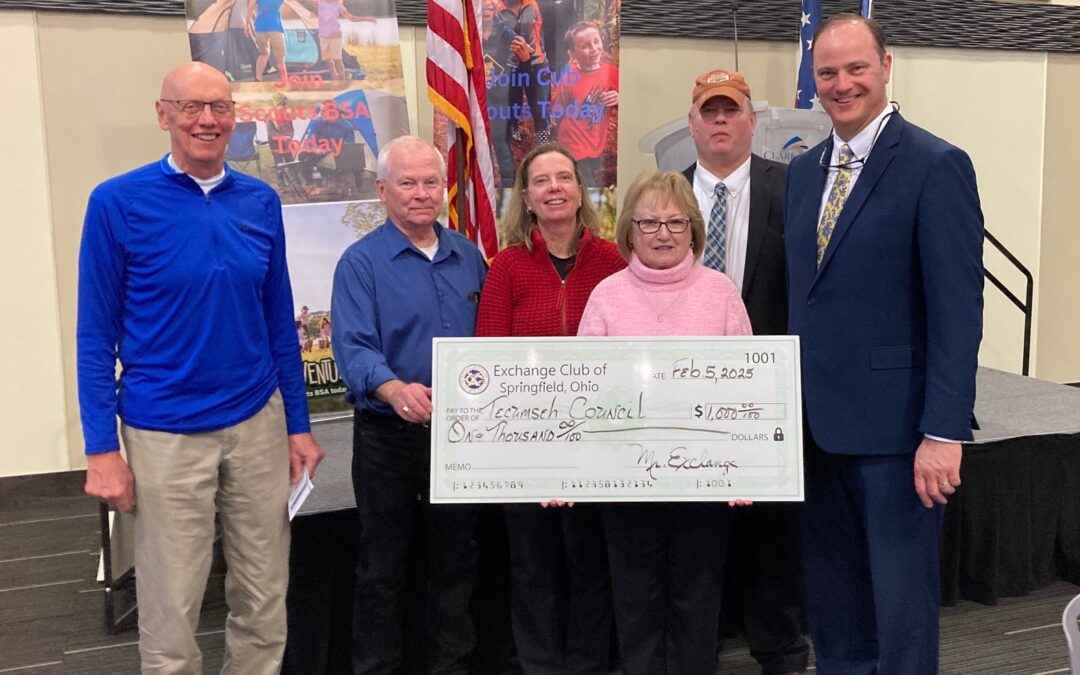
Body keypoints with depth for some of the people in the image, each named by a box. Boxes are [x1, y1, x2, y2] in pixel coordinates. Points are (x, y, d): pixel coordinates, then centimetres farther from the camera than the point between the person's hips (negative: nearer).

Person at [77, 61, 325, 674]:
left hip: (258, 424, 3)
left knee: (265, 600, 14)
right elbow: (97, 334, -5)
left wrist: (298, 424, 8)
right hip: (164, 434, -3)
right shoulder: (118, 202, -7)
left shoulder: (262, 202, 3)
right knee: (171, 613, 9)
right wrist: (102, 447, -9)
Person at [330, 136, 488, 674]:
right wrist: (395, 389, -39)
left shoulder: (468, 255, 7)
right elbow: (354, 348, -21)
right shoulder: (361, 262, -8)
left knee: (454, 561, 16)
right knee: (385, 568, 10)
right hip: (389, 435, -4)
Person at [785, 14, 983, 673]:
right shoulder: (803, 170, 12)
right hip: (817, 421, 7)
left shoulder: (937, 165, -9)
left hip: (894, 422, -6)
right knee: (831, 594, 17)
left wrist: (945, 431, -18)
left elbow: (958, 311, -14)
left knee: (901, 593, 6)